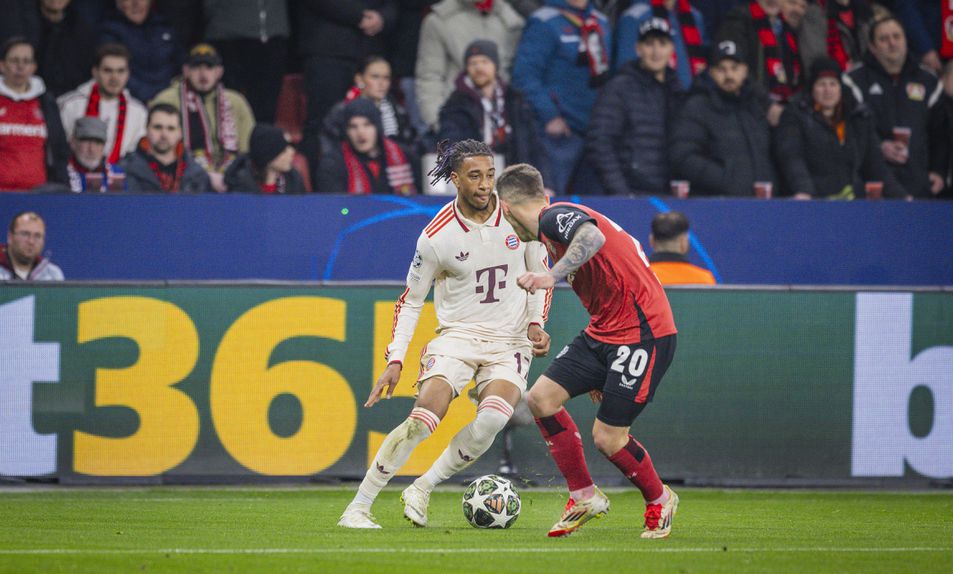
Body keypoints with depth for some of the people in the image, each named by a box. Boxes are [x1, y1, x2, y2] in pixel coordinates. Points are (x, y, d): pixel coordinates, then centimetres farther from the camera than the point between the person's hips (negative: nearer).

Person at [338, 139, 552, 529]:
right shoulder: (436, 236, -8)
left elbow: (539, 273, 13)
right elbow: (411, 301, 3)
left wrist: (535, 323, -1)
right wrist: (395, 360, -6)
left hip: (510, 342, 2)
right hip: (457, 334, -2)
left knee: (493, 417, -27)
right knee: (424, 416, -23)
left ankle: (422, 489, -9)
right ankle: (357, 508, -15)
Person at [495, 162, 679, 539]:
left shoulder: (554, 217, -12)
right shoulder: (552, 228, 19)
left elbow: (593, 237, -36)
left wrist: (552, 275, -47)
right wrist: (598, 373, 28)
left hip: (644, 332, -10)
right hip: (603, 334, 10)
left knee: (607, 438, -8)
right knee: (541, 398, -1)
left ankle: (659, 501, 19)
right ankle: (584, 497, 9)